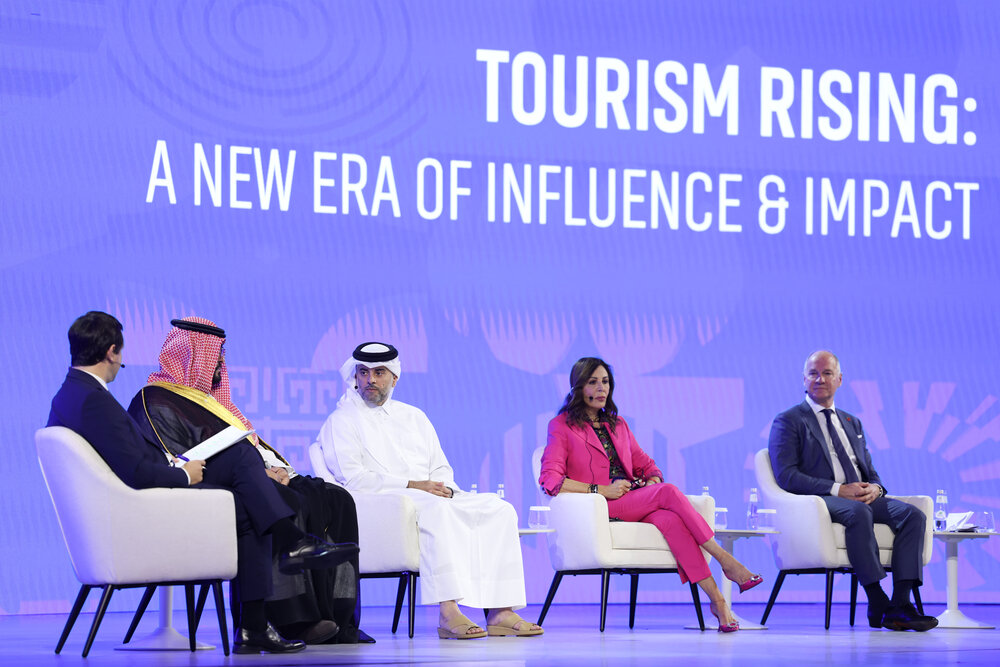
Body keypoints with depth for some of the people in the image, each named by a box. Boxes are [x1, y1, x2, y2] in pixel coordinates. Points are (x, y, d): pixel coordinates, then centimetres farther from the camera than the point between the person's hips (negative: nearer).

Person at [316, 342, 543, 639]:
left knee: (499, 509, -16)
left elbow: (441, 468, 21)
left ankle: (500, 612, -27)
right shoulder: (341, 422, 7)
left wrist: (444, 488, -5)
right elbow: (353, 479, -7)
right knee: (436, 509, -38)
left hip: (434, 500, 6)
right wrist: (412, 485, -15)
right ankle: (448, 614, -47)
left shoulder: (414, 416, 26)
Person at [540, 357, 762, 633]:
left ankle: (716, 599, -42)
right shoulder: (562, 426, 4)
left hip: (638, 503, 5)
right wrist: (601, 490, -15)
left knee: (669, 518, -33)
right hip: (600, 508, -5)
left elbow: (645, 464, 27)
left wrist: (653, 481, 1)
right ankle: (726, 561, -30)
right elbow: (550, 480, -8)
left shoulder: (617, 424, 24)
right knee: (669, 492, -30)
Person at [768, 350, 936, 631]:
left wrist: (874, 488, -4)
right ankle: (877, 605, -36)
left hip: (861, 497, 6)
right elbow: (786, 476, -7)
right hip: (820, 502, -6)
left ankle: (900, 604, -31)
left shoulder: (852, 423, 27)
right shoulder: (788, 421, 6)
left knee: (912, 514, -21)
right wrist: (837, 490, -17)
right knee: (858, 512, -39)